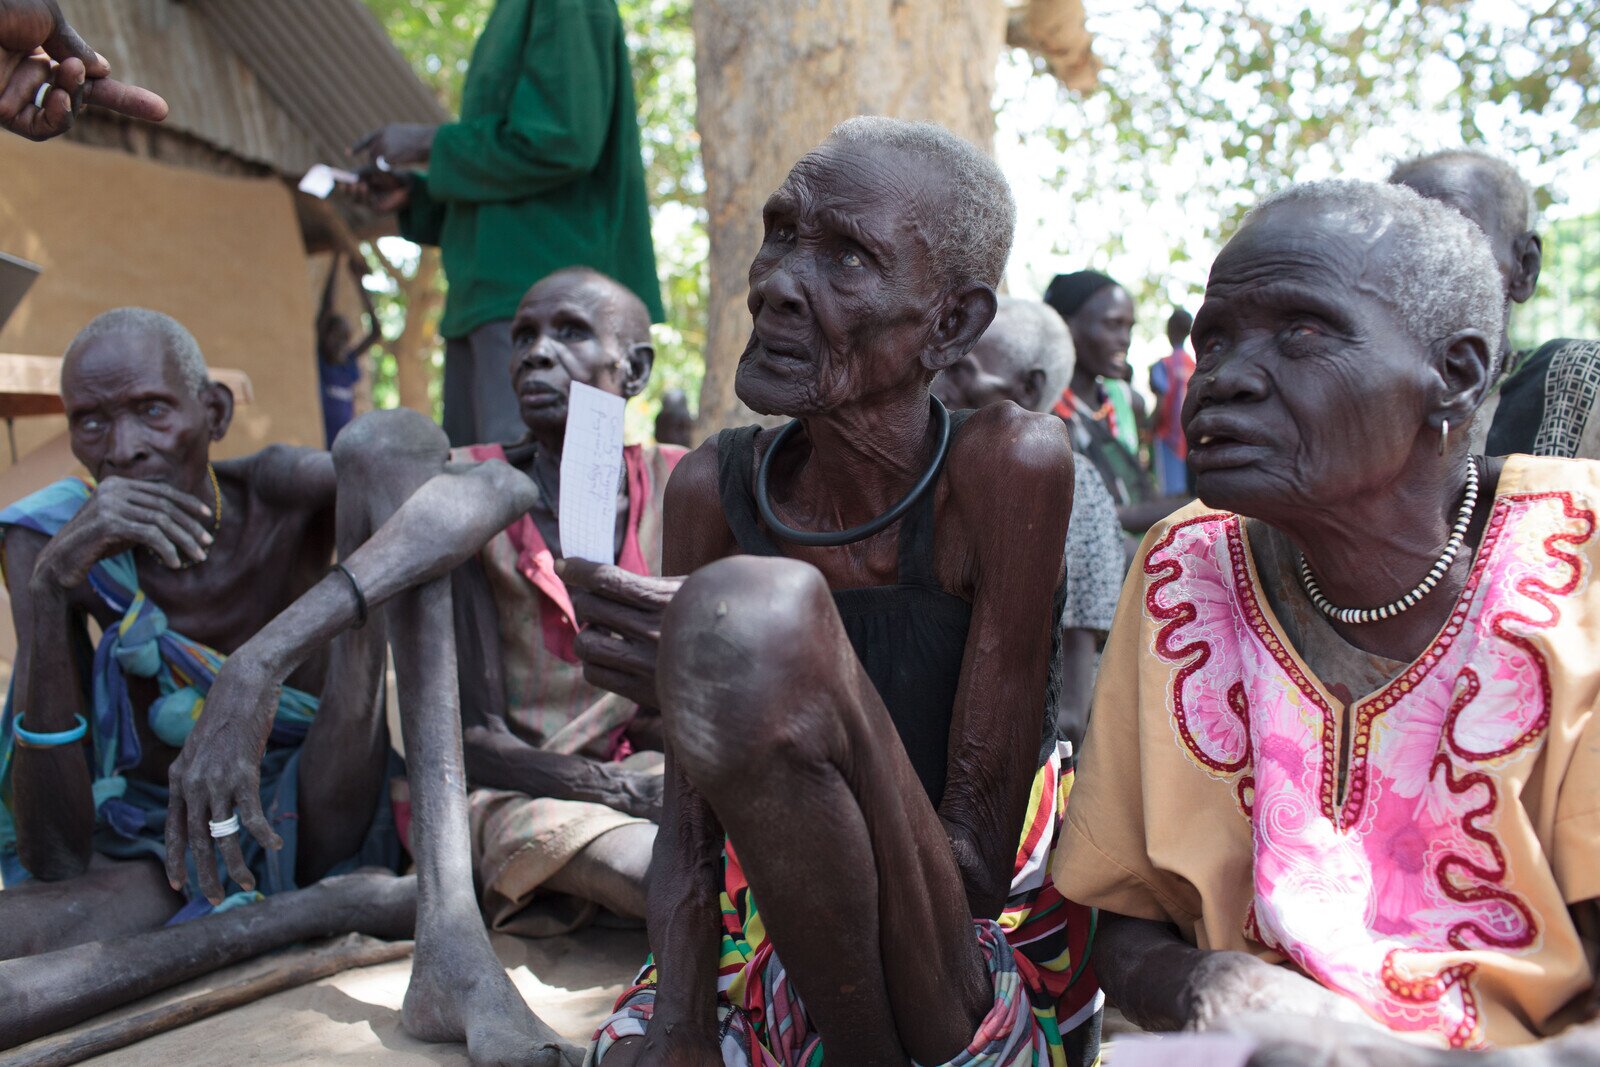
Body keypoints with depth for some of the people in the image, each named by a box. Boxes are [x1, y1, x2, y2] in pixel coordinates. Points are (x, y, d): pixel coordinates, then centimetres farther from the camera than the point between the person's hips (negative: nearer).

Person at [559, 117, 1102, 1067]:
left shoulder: (1011, 466, -17)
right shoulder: (714, 489, -3)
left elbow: (977, 863, -17)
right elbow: (689, 837, 1)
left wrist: (745, 679, -29)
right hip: (773, 976, 4)